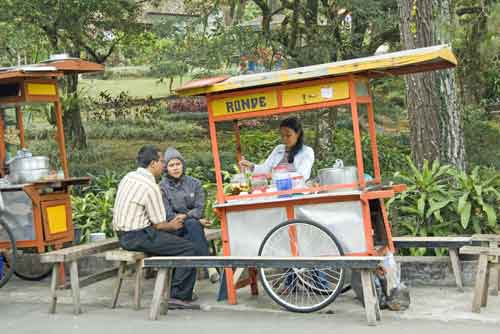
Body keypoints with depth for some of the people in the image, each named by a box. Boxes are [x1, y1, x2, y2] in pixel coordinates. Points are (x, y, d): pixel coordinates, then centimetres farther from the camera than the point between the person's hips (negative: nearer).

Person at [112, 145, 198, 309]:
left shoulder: (128, 177, 9)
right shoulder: (151, 186, -18)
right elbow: (159, 224, -14)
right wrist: (171, 226, 9)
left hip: (123, 236, 10)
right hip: (138, 237, -10)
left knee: (174, 242, 25)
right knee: (189, 248, -8)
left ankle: (171, 289, 26)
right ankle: (179, 296, -8)